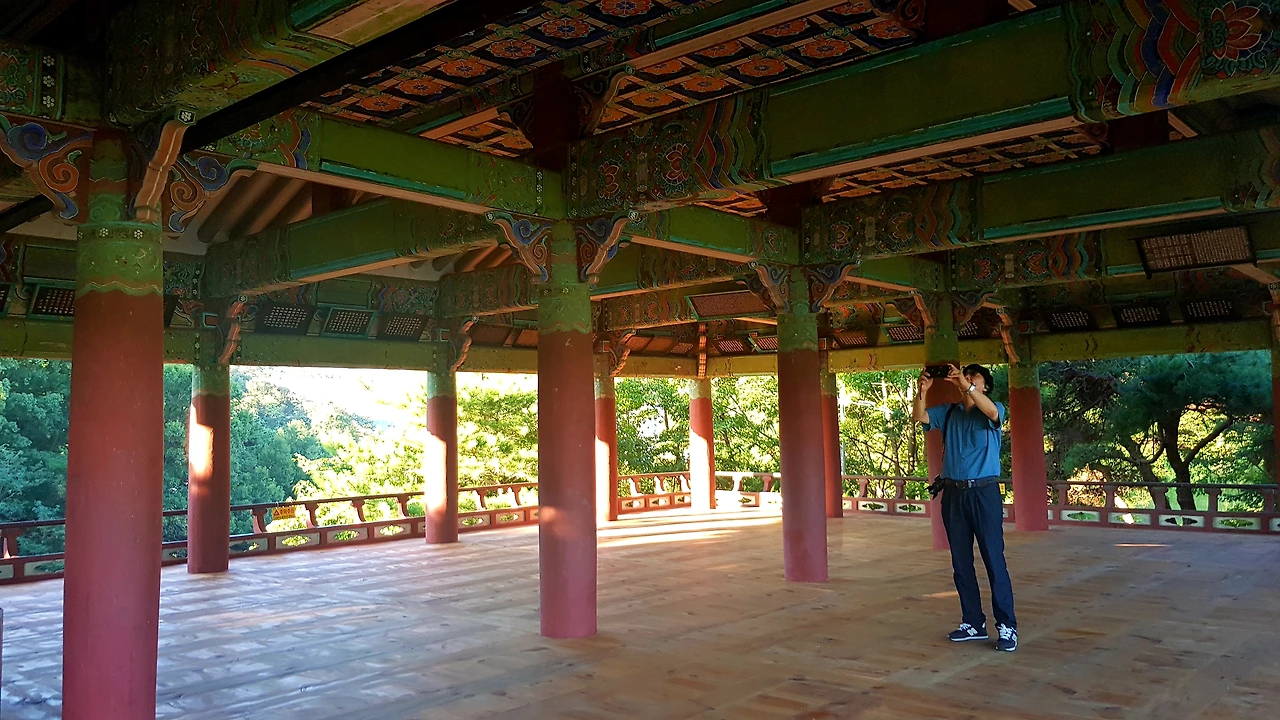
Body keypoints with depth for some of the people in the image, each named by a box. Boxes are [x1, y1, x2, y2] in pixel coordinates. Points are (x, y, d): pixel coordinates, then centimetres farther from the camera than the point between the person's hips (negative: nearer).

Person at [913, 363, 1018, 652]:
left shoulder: (994, 409, 2)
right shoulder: (948, 411, 12)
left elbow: (992, 412, -22)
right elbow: (919, 416, -3)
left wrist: (967, 386, -31)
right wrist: (923, 391, -20)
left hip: (984, 491, -4)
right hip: (953, 492, 4)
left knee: (994, 560, -6)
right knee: (961, 562, 7)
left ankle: (1007, 627, -1)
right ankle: (973, 623, 16)